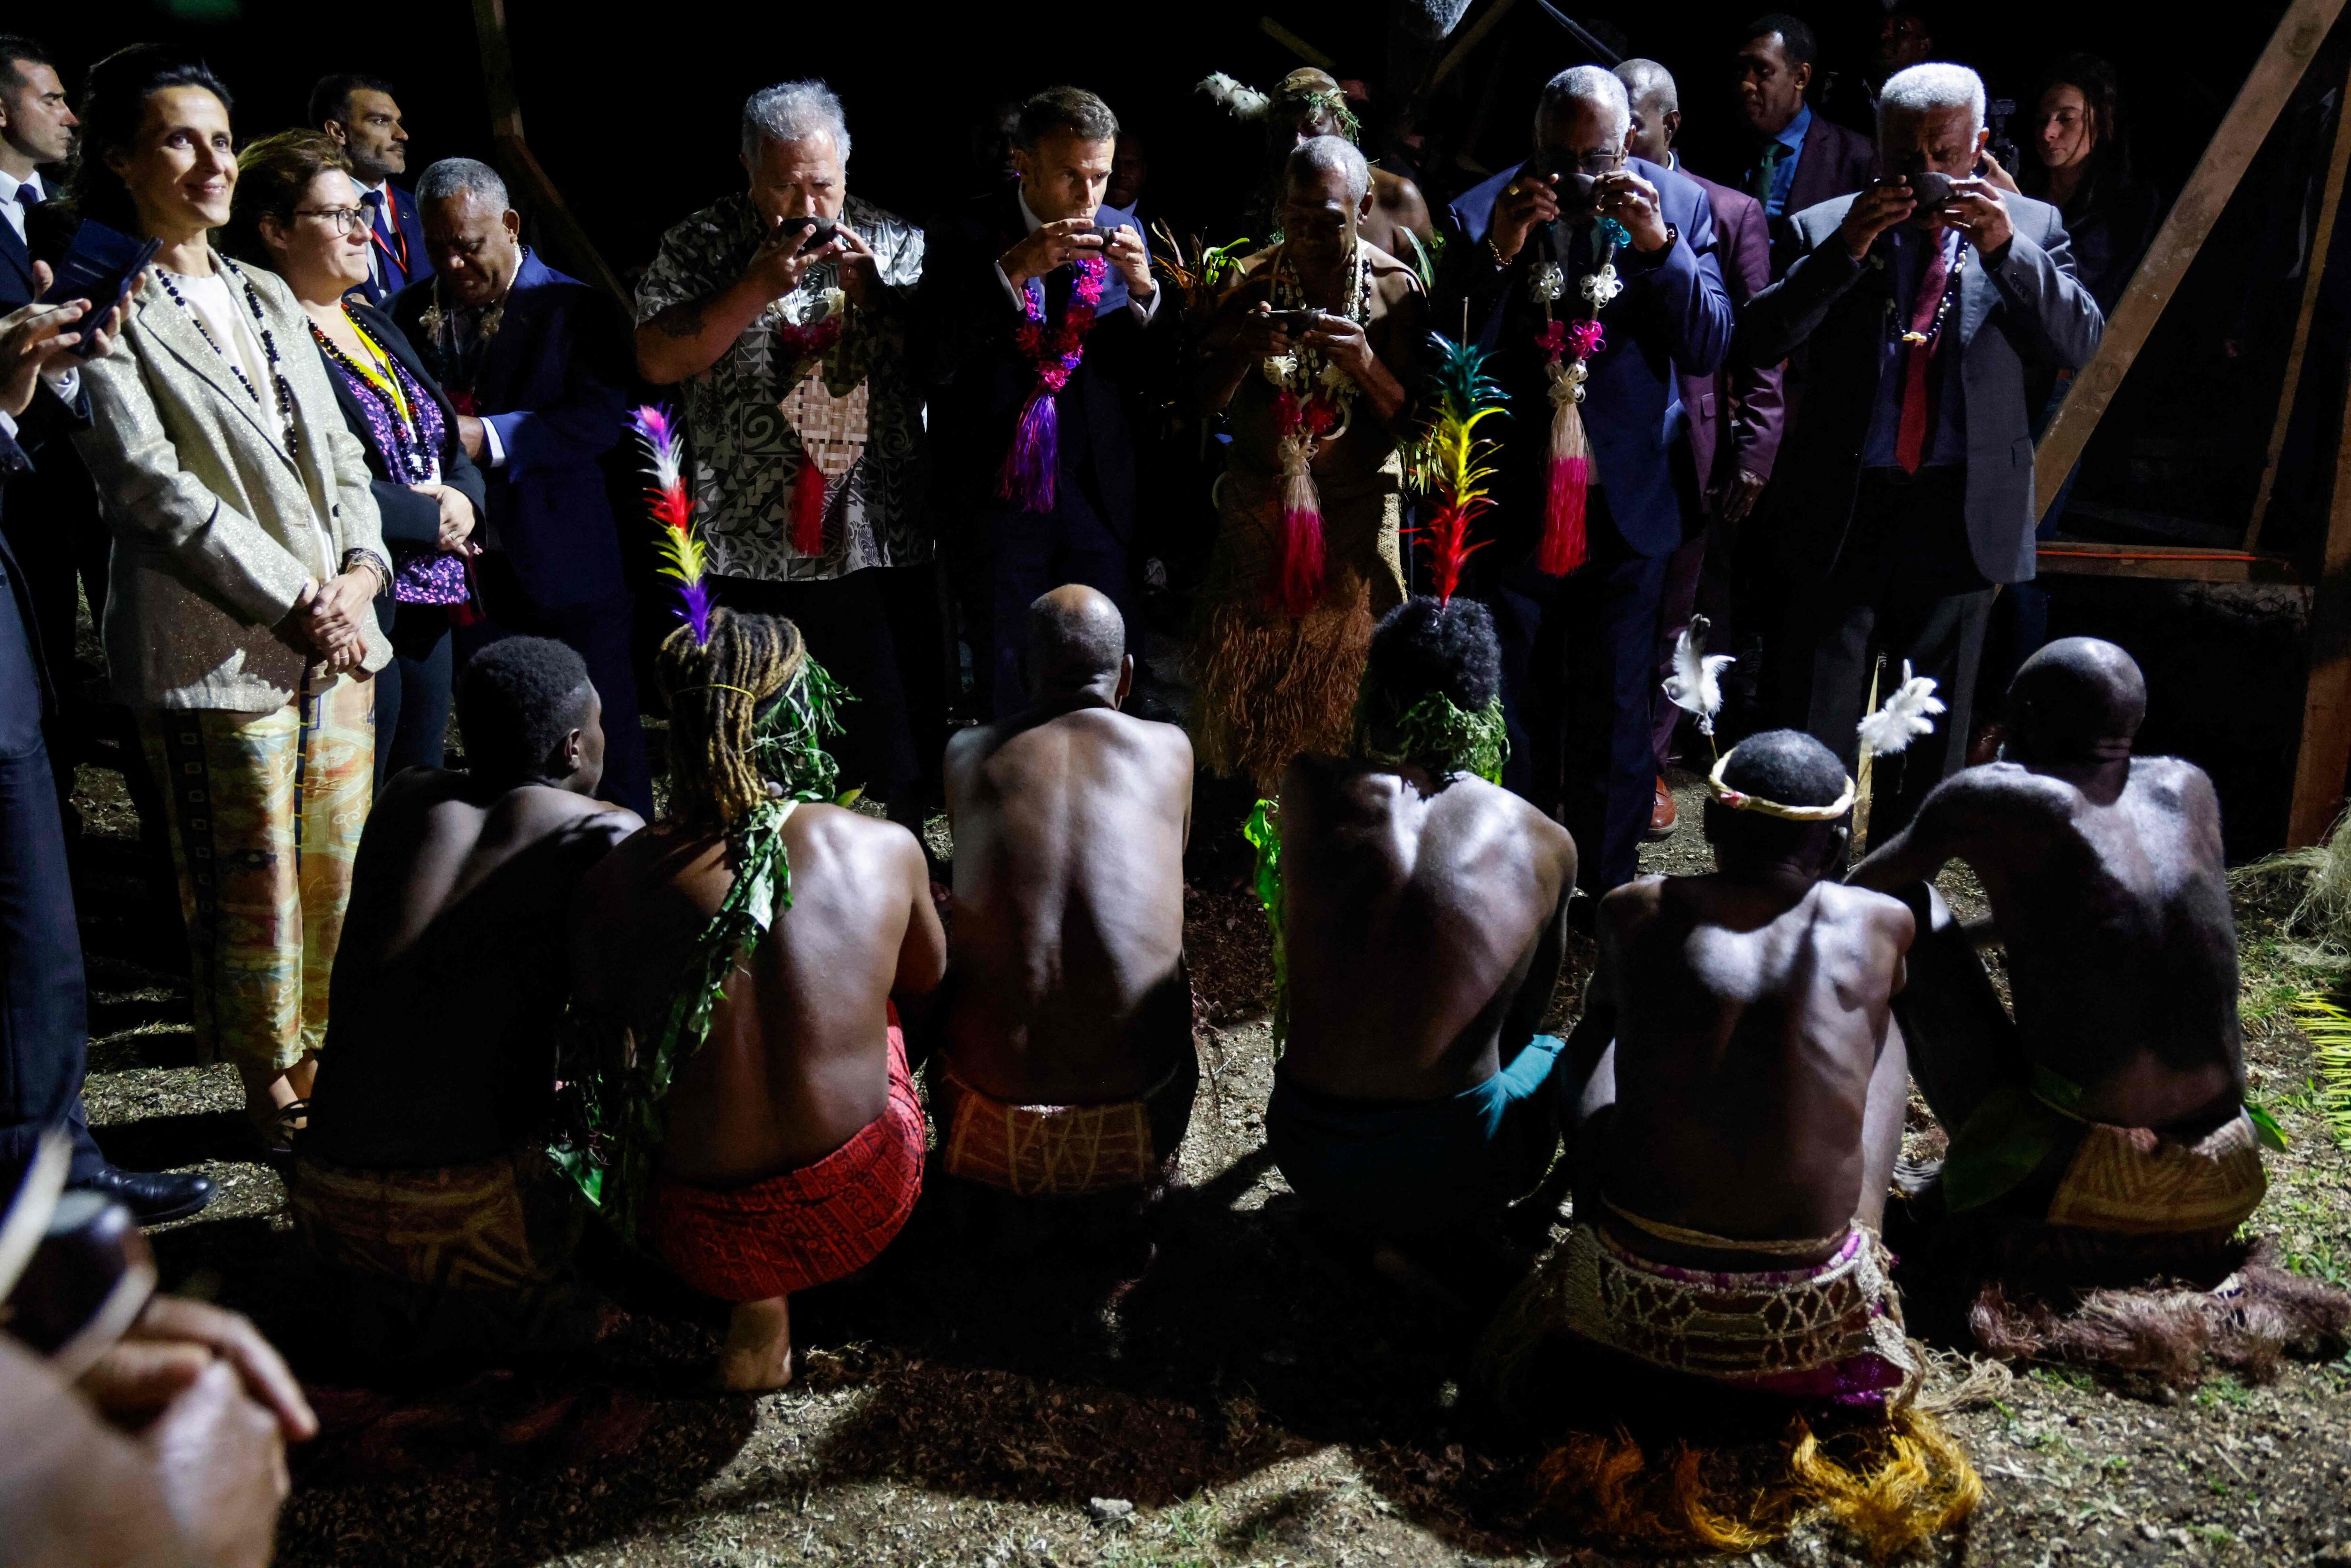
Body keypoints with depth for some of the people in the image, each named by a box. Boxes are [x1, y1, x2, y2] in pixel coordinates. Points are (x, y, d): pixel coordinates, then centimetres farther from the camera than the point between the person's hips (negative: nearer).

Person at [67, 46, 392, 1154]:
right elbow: (150, 485, -13)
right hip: (217, 647, -6)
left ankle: (323, 1059, 26)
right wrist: (296, 599, -14)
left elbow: (338, 452, 16)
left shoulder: (267, 297, 17)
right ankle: (269, 1086, 19)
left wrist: (360, 572, -2)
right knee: (251, 886, 2)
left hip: (336, 633, 6)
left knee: (339, 866, 11)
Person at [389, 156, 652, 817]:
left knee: (603, 737, 4)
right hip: (468, 566, 4)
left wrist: (489, 436, -24)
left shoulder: (573, 307, -4)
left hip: (567, 572, -4)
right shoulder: (412, 310, 11)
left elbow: (605, 414, -16)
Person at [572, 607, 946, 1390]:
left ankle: (757, 1304, 18)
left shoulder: (613, 884, -11)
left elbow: (606, 1073, 3)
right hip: (863, 1214, 0)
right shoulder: (888, 849, -11)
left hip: (704, 1244, 0)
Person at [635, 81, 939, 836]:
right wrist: (760, 286, -14)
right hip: (759, 555, -1)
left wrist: (875, 293, -10)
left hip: (885, 546, 1)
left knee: (895, 755, 8)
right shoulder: (701, 246, 4)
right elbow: (658, 361, -7)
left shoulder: (895, 241, 8)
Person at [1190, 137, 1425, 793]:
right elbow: (1208, 399, -1)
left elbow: (1411, 420, -6)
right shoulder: (1252, 281, -1)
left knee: (1350, 677, 2)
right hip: (1258, 506, 1)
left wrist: (1366, 363, -24)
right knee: (1242, 671, 3)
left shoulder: (1395, 288, -5)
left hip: (1357, 511, -1)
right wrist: (1244, 348, -21)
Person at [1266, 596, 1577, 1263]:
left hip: (1312, 1164, 2)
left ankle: (1352, 1227, 22)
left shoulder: (1309, 790, -9)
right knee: (1555, 1056, 33)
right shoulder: (1547, 845, -5)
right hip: (1452, 1185, -2)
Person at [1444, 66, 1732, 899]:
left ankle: (1611, 884, 24)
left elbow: (1707, 350, -9)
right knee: (1519, 706, 11)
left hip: (1626, 507, 0)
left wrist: (1659, 244, -22)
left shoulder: (1679, 205, -3)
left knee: (1615, 706, 8)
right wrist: (1497, 254, -24)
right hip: (1515, 506, 0)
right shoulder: (1482, 213, -6)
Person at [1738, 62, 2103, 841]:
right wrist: (1843, 251, -19)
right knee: (1812, 728, 1)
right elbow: (1758, 343, -8)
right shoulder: (1825, 229, 3)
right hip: (1842, 510, -1)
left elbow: (2083, 341, -4)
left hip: (1962, 514, 2)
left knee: (1933, 734, 12)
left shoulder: (2031, 227, 7)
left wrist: (2005, 248, -17)